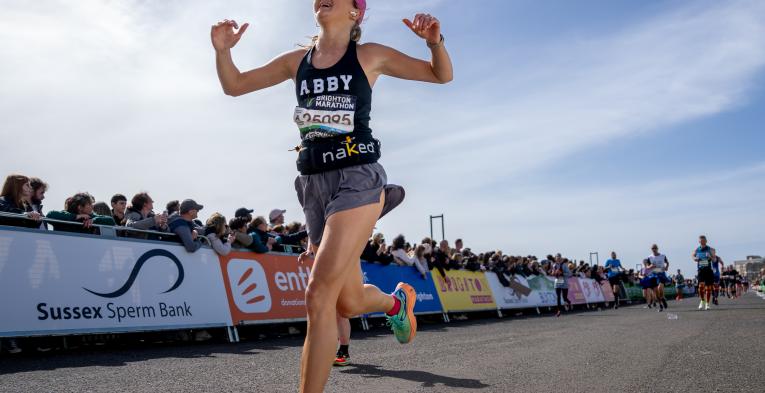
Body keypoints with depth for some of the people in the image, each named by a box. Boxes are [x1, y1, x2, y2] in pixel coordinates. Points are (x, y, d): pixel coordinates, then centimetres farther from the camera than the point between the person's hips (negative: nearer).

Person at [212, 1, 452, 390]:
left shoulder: (369, 56, 5)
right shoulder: (297, 60, 14)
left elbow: (441, 75, 11)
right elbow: (234, 85, 19)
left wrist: (434, 42, -9)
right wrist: (222, 50, 0)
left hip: (357, 178, -4)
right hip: (314, 182, 5)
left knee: (319, 294, -18)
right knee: (350, 302, 10)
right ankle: (397, 300, 43)